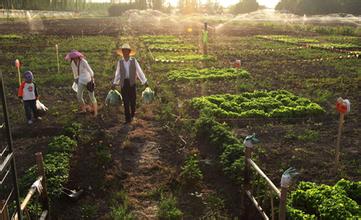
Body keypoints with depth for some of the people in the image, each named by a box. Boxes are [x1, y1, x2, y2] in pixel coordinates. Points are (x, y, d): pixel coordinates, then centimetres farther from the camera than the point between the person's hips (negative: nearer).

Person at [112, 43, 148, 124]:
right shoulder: (120, 62, 5)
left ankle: (132, 115, 32)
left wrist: (145, 81, -4)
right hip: (123, 83, 1)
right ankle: (128, 119, 9)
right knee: (125, 101, 1)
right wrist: (115, 83, 15)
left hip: (132, 83, -1)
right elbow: (117, 74, 14)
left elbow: (139, 71, -1)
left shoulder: (134, 61, 0)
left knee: (133, 100, 5)